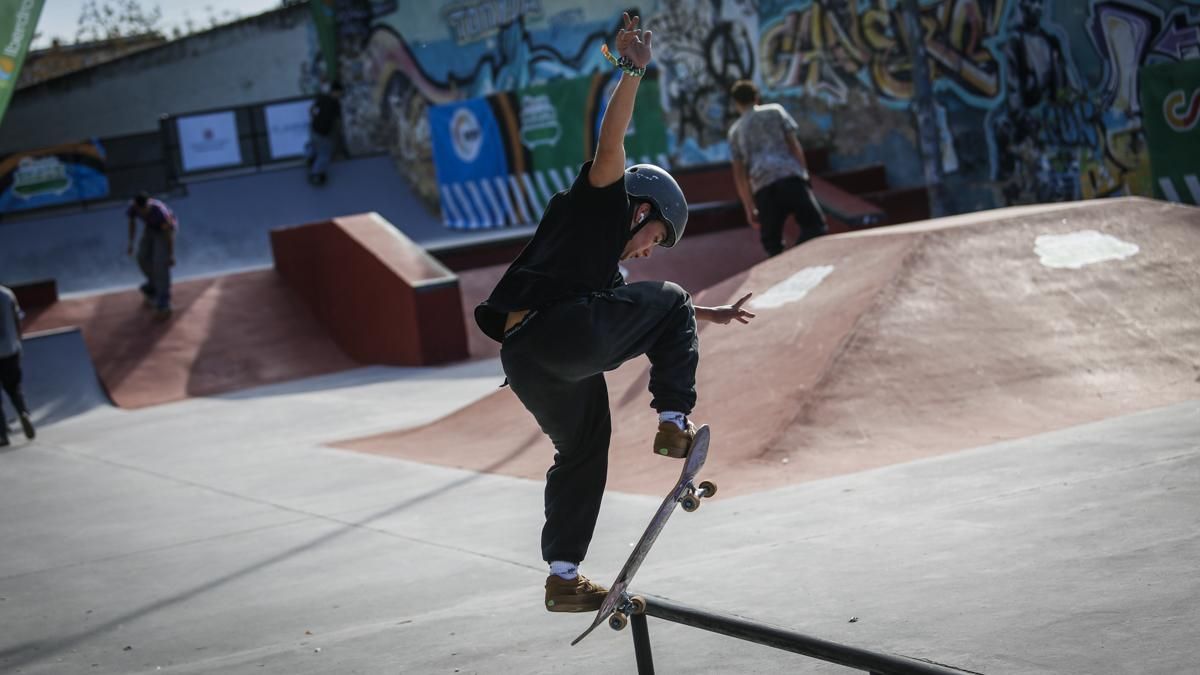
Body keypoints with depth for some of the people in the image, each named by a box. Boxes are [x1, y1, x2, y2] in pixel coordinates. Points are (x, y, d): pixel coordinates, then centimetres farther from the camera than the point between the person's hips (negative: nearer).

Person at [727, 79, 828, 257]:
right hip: (790, 176, -2)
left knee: (771, 243, 10)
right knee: (815, 225, -9)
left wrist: (749, 208, 17)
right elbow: (794, 145, 7)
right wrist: (804, 176, 10)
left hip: (762, 187, 2)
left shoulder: (735, 131, 22)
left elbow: (739, 174, 16)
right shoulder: (775, 111, 18)